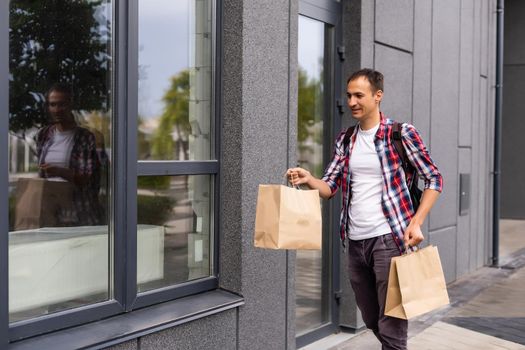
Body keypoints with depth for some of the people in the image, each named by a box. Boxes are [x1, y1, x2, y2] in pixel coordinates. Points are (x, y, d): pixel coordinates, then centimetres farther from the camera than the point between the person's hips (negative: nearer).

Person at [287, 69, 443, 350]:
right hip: (355, 242, 6)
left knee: (390, 326, -4)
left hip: (388, 238, -5)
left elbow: (434, 179, -2)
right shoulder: (345, 140, 11)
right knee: (372, 321, 17)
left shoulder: (402, 134, -4)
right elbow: (330, 186, 8)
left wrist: (416, 222, -13)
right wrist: (308, 179, -13)